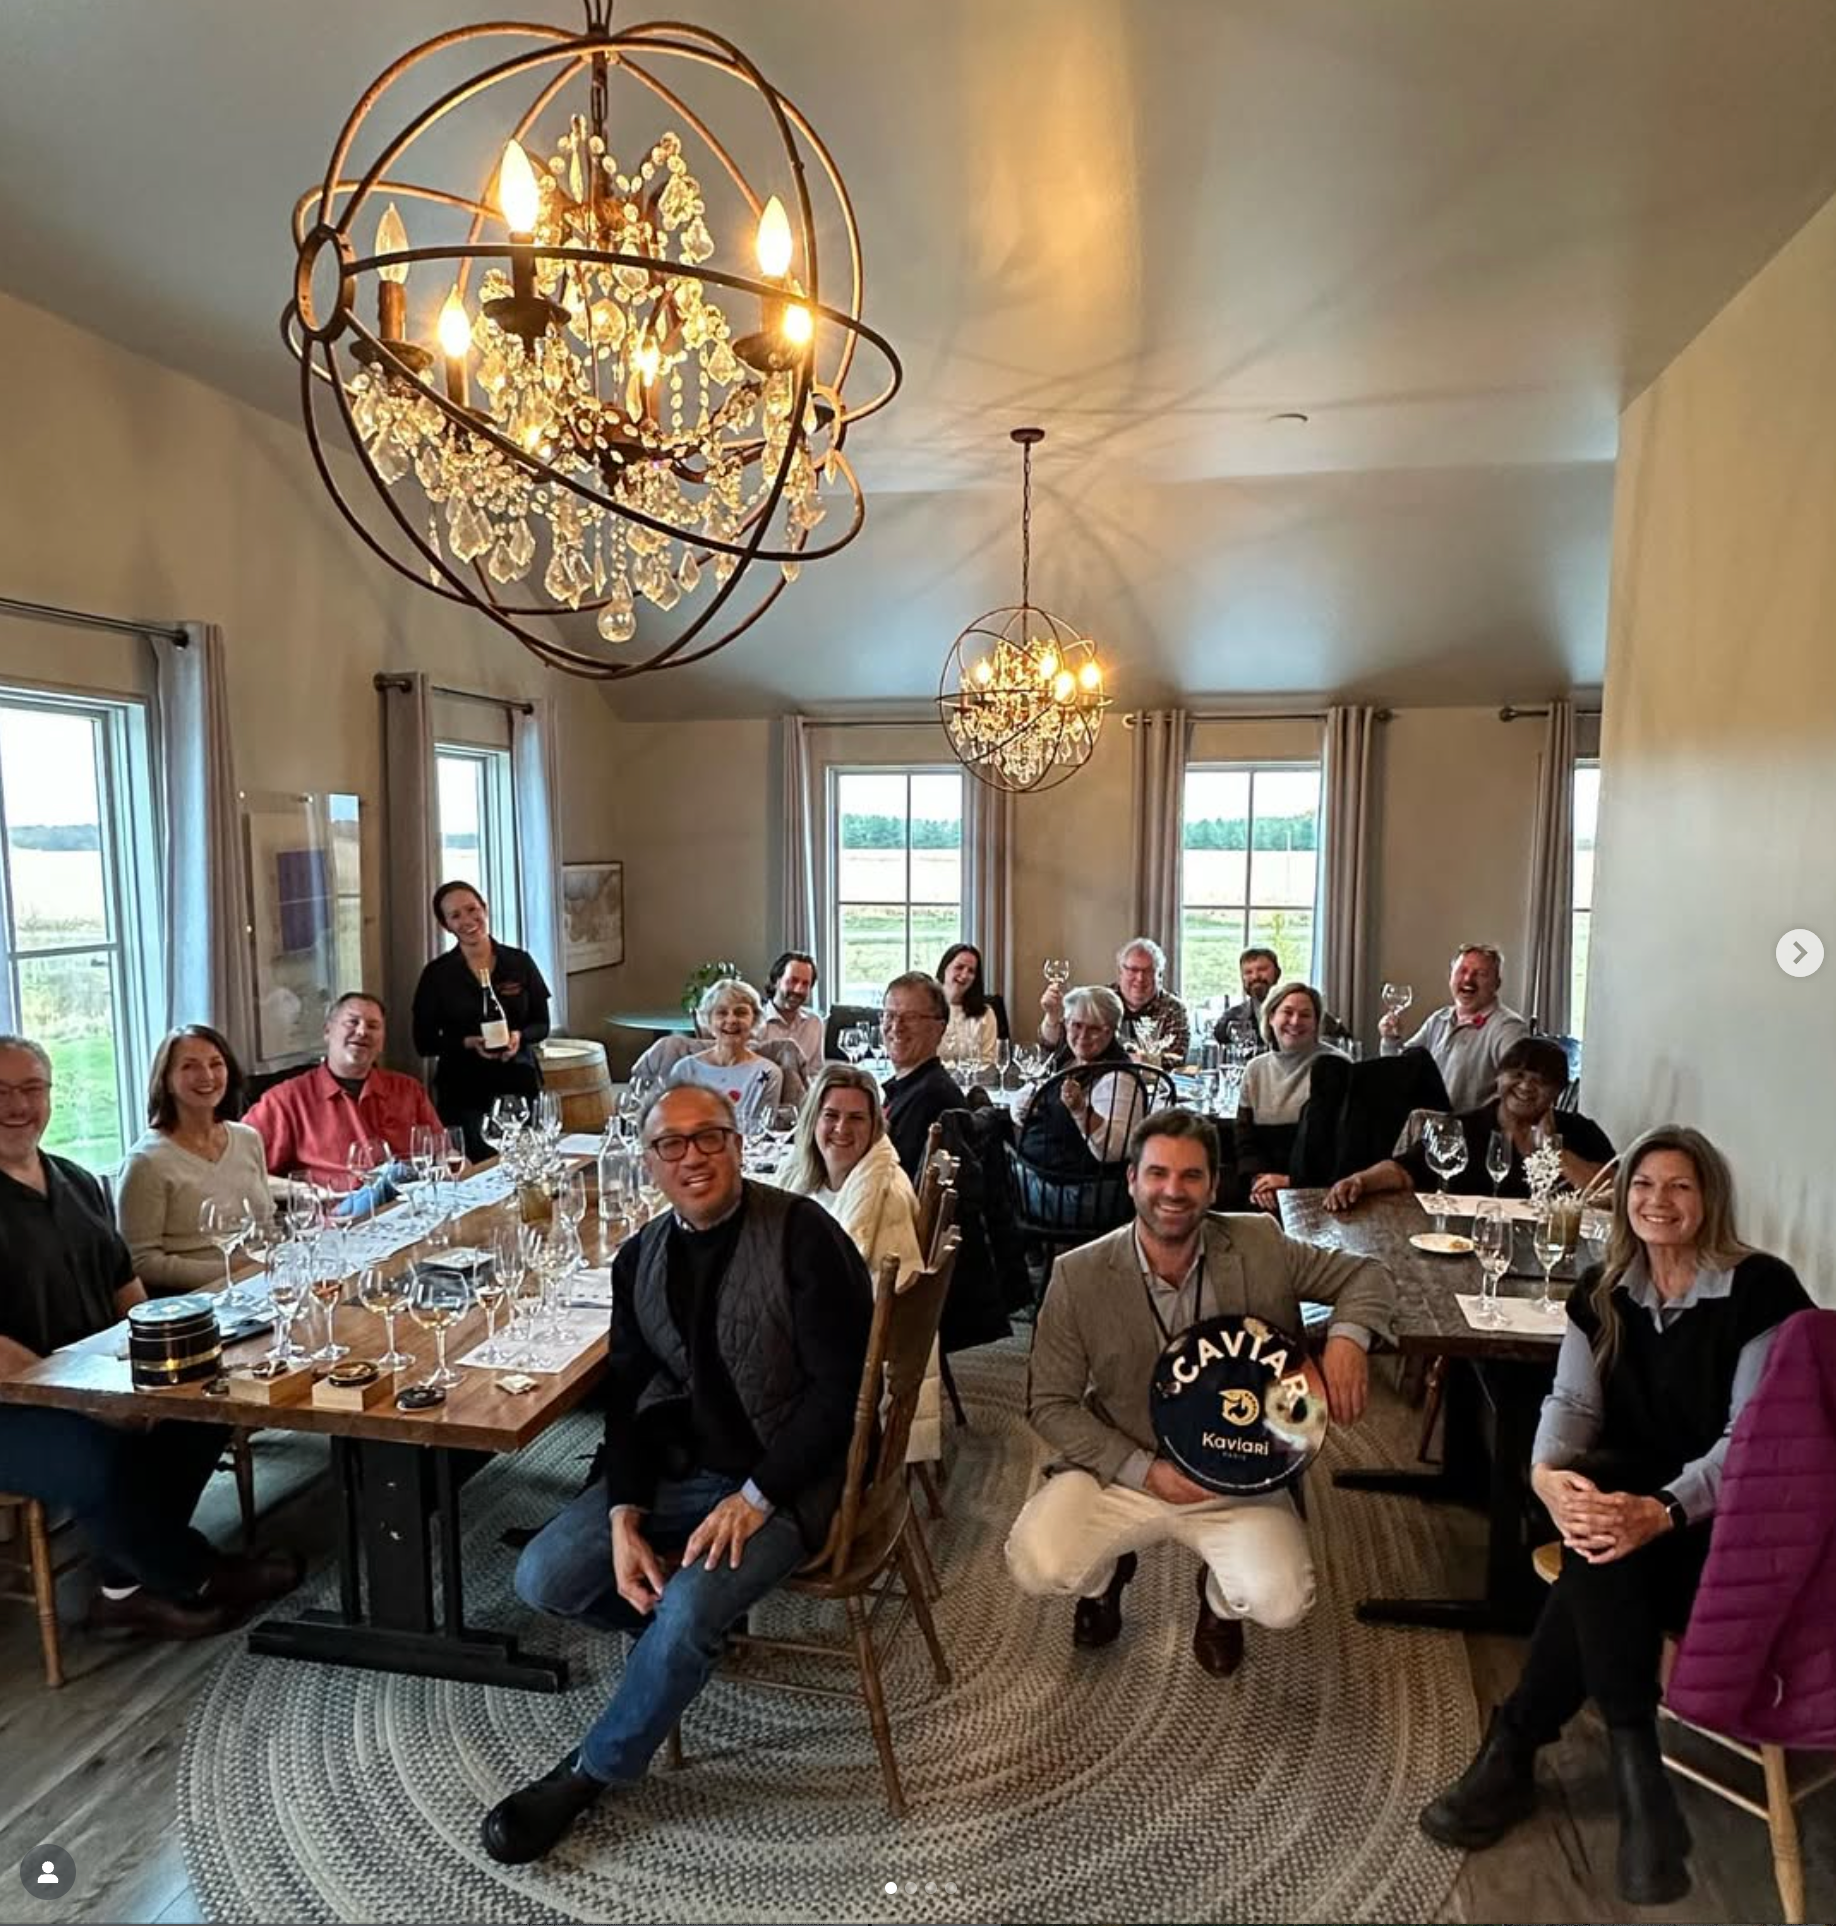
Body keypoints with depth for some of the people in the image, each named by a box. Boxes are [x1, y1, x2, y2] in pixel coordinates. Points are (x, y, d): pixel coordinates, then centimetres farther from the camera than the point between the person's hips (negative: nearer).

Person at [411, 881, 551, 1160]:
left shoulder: (520, 962, 5)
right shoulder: (437, 974, 1)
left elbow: (541, 1024, 8)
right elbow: (424, 1042, 2)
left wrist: (519, 1036, -12)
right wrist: (469, 1042, -14)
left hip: (519, 1084, 2)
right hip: (463, 1092, -1)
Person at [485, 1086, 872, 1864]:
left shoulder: (802, 1234, -18)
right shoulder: (639, 1259, 2)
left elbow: (842, 1385, -19)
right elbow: (626, 1396, 4)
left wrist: (754, 1498, -21)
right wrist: (624, 1515, -11)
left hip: (786, 1474, -6)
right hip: (679, 1465, 6)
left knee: (690, 1608, -26)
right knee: (542, 1577, -8)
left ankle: (589, 1774, 2)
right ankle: (688, 1628, 18)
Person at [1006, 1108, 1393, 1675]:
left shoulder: (1259, 1246, -9)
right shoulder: (1078, 1275, -14)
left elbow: (1365, 1275, 3)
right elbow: (1050, 1404, -7)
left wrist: (1347, 1335, -20)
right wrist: (1144, 1470, -17)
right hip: (1122, 1470, 0)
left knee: (1282, 1602, -23)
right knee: (1035, 1565, -23)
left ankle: (1220, 1598, 18)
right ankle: (1106, 1573, 17)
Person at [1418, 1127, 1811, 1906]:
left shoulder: (1761, 1289, -11)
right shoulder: (1603, 1290, 5)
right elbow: (1573, 1401, -2)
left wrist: (1662, 1512, -34)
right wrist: (1548, 1474, -26)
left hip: (1730, 1521, -4)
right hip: (1633, 1493, 4)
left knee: (1607, 1551, -32)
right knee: (1596, 1534, -32)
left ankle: (1514, 1750, -22)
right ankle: (1636, 1771, -24)